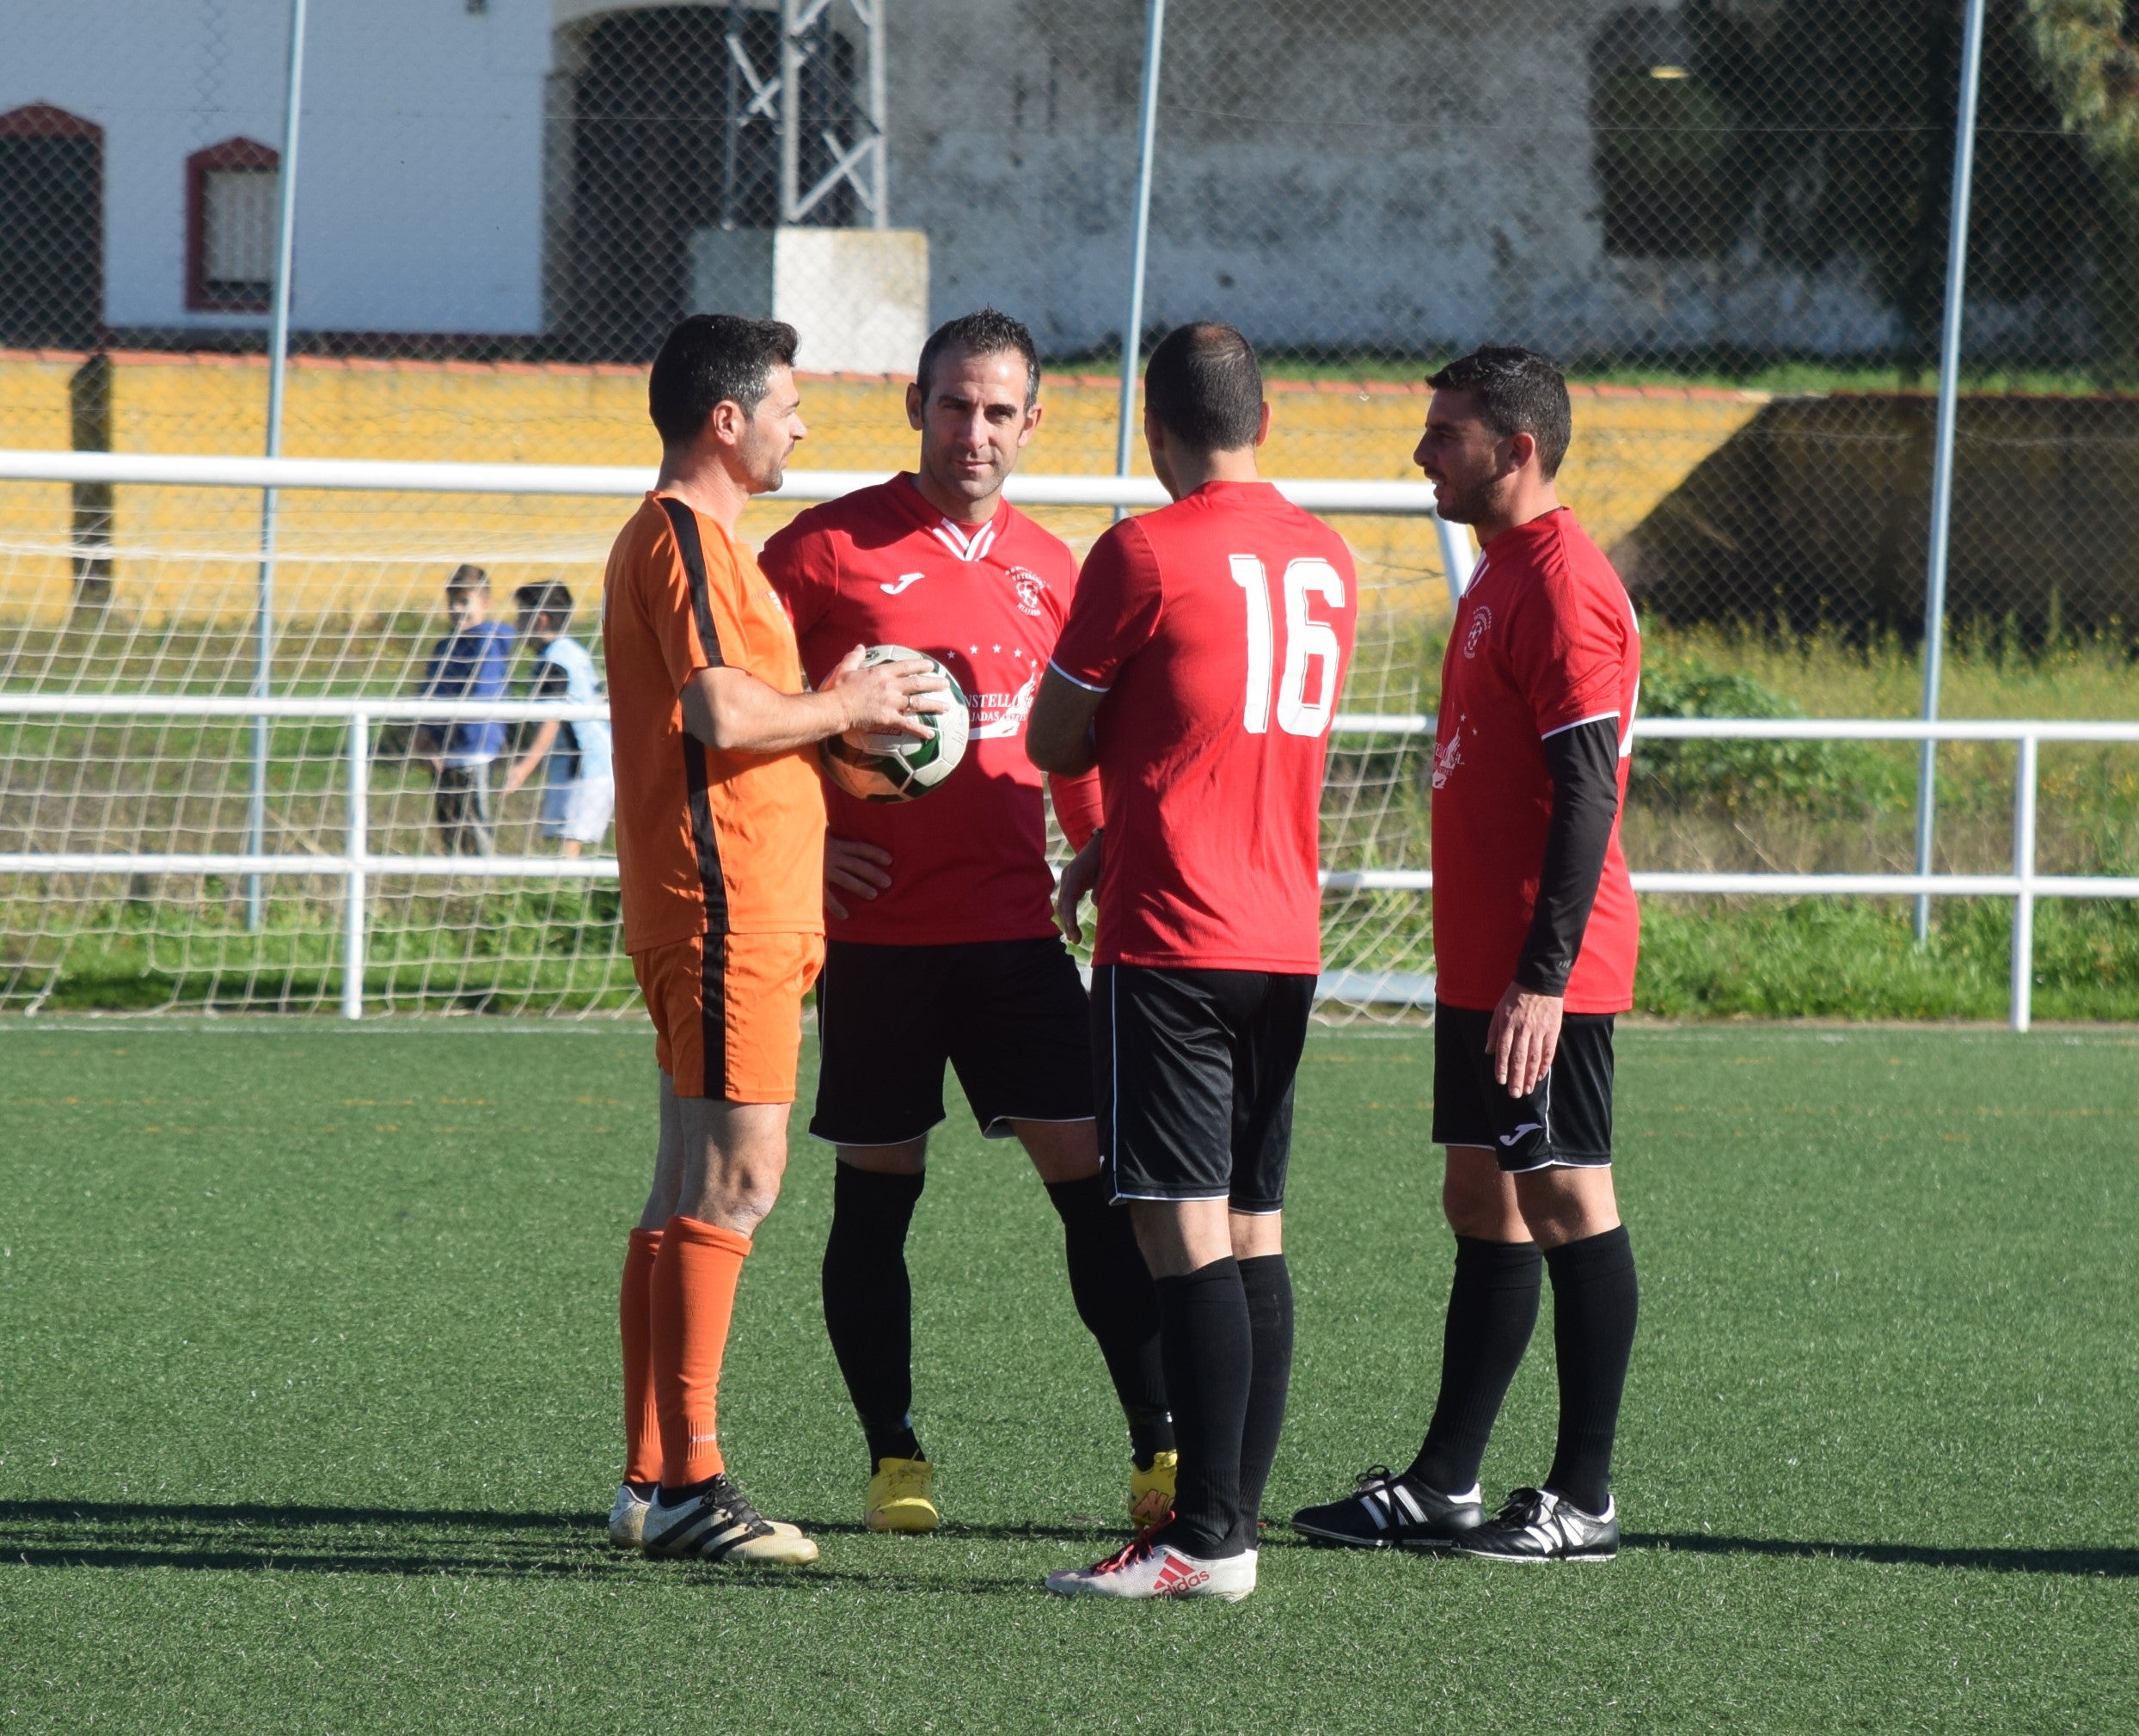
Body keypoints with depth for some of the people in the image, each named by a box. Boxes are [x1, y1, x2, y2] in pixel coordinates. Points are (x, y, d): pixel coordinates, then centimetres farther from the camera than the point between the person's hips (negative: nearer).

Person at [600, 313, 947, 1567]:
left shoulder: (686, 537, 22)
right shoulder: (685, 537, -12)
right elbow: (721, 713, -22)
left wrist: (831, 706, 16)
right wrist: (847, 706, -8)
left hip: (741, 906, 11)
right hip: (726, 904, -11)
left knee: (698, 1185, 10)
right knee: (738, 1175, -12)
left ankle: (654, 1483, 12)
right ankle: (687, 1481, -14)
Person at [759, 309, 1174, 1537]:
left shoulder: (1049, 569, 11)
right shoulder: (833, 548, -3)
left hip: (1016, 925, 3)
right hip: (878, 927, -3)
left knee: (1095, 1179, -4)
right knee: (877, 1195, 4)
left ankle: (1161, 1455, -3)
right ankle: (896, 1461, 14)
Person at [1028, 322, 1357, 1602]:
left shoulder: (1146, 555, -10)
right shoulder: (1327, 559, 12)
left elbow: (1055, 742, -2)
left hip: (1172, 943, -7)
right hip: (1286, 941, 7)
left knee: (1185, 1234, -9)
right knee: (1255, 1232, 10)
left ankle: (1208, 1539, -12)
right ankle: (1236, 1512, 11)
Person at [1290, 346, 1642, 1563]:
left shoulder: (1564, 583, -15)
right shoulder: (1504, 573, 17)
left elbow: (1587, 791, -20)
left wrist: (1545, 973, -24)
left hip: (1544, 974, -10)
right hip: (1484, 962, 10)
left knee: (1566, 1197, -5)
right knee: (1484, 1200, 11)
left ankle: (1586, 1502, 0)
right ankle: (1445, 1487, 16)